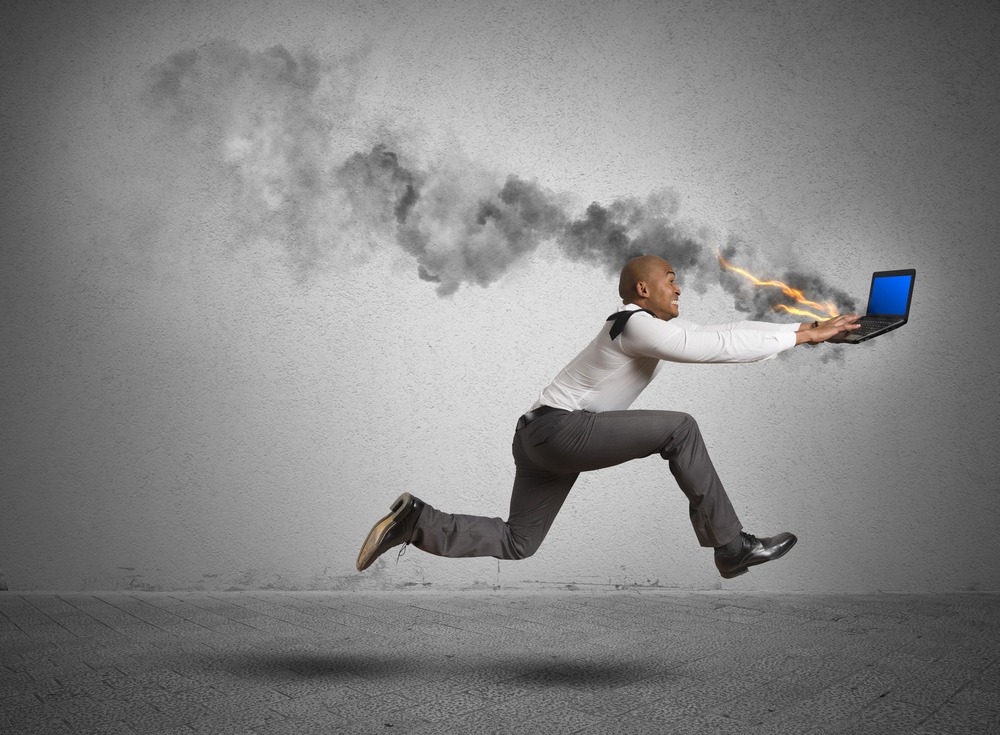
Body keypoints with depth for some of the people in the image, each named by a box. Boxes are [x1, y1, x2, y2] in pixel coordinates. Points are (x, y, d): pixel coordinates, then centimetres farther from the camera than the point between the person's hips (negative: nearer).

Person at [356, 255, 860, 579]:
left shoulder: (655, 326, 17)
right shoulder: (637, 325, -13)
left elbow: (724, 333, 15)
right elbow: (721, 348, -19)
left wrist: (803, 331, 12)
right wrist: (800, 336, -13)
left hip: (539, 437, 10)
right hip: (560, 428, -10)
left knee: (516, 545, 14)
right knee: (679, 429, -13)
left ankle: (414, 522, 7)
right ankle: (731, 547, -9)